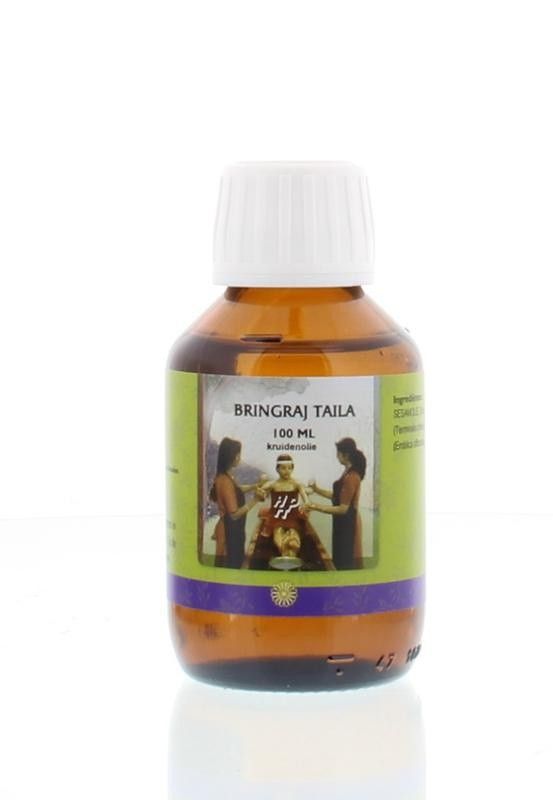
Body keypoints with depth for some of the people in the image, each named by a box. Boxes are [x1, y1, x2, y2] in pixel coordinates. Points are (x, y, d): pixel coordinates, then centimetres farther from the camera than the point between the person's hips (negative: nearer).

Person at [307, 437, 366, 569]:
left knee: (345, 563, 0)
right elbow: (338, 497, 14)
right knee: (341, 560, 18)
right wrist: (317, 490, 9)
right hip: (344, 523, 10)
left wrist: (318, 507, -21)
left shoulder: (350, 477, -24)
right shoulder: (350, 472, 7)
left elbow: (343, 508, -22)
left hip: (347, 524, -10)